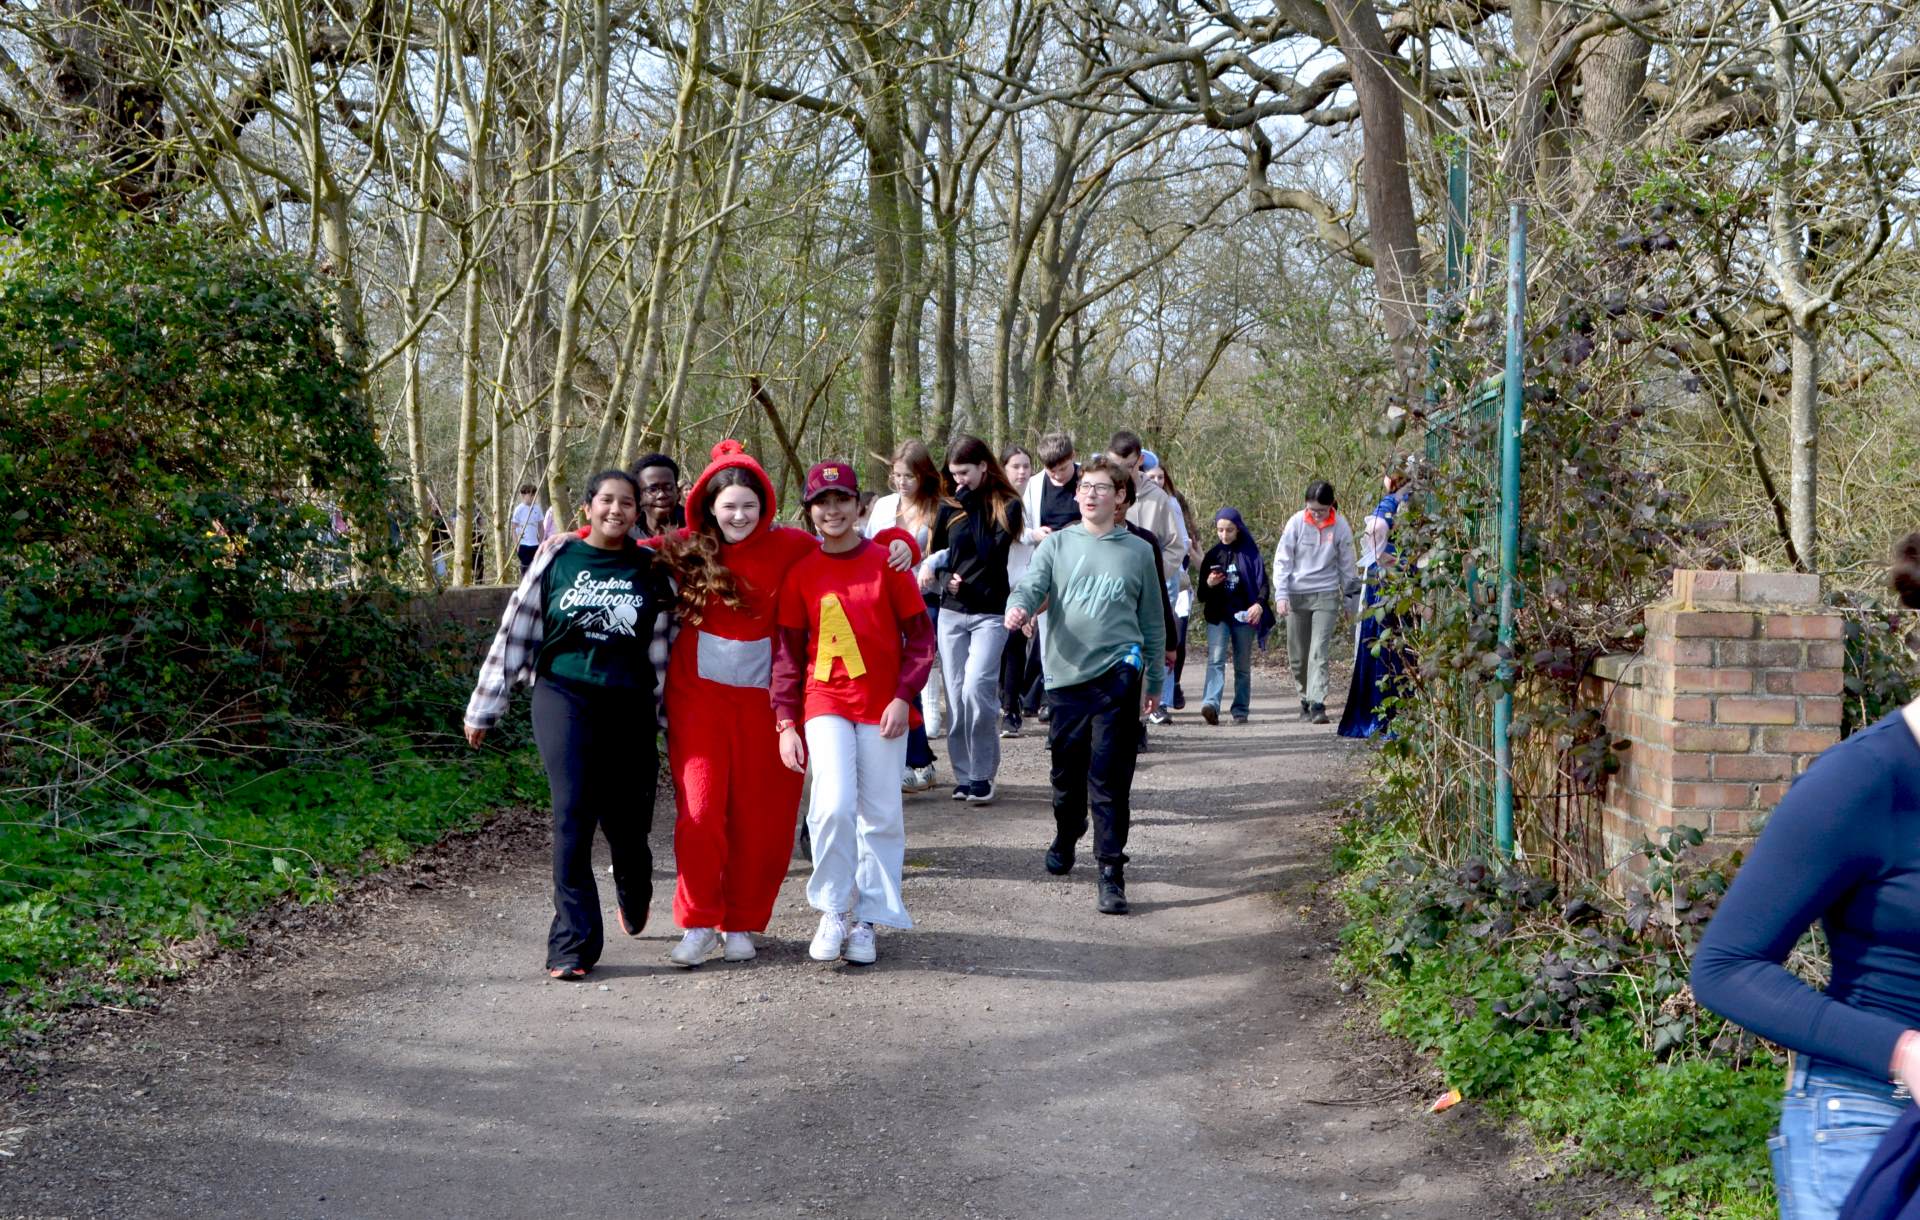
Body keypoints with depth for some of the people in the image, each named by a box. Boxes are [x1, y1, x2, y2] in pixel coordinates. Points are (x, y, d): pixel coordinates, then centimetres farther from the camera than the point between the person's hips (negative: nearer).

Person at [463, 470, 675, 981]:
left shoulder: (651, 570, 5)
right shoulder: (556, 561, 4)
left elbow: (665, 646, 8)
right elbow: (514, 635, 7)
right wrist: (483, 709, 7)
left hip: (629, 706, 1)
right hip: (564, 696, -1)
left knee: (626, 819, 5)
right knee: (572, 817, -12)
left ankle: (633, 899, 41)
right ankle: (573, 944, -7)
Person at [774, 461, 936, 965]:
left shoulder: (886, 563, 0)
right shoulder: (800, 572, 3)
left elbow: (920, 635, 2)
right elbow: (788, 650, 7)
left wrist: (903, 697, -9)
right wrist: (785, 720, 0)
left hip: (883, 708, 0)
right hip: (825, 701, 0)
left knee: (881, 816, 2)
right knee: (834, 805, -17)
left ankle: (867, 921, 14)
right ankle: (832, 912, -1)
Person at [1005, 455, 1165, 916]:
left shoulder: (1138, 551, 8)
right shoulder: (1058, 544, 8)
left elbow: (1152, 620, 14)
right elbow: (1031, 585, -6)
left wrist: (1155, 678, 17)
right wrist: (1018, 607, -30)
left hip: (1117, 675, -2)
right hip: (1066, 675, 2)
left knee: (1110, 780, -7)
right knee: (1067, 771, 15)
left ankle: (1111, 873, -3)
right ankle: (1065, 839, 41)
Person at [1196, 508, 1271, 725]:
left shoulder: (1250, 553, 2)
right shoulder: (1213, 555, 9)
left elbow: (1262, 582, -2)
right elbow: (1202, 592, 14)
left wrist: (1259, 604, -21)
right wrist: (1209, 584, -9)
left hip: (1244, 615, -1)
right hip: (1218, 616, 1)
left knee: (1243, 665, 6)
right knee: (1216, 660, -15)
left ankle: (1240, 710, 13)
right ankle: (1211, 704, -29)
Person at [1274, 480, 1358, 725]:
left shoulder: (1340, 526, -4)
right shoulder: (1296, 522, -5)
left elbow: (1346, 565, 6)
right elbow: (1282, 560, -2)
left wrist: (1348, 599, 10)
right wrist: (1281, 595, -10)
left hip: (1326, 594, -1)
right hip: (1296, 594, 2)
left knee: (1320, 652, -13)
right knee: (1297, 655, 8)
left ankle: (1317, 703, -18)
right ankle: (1305, 698, 25)